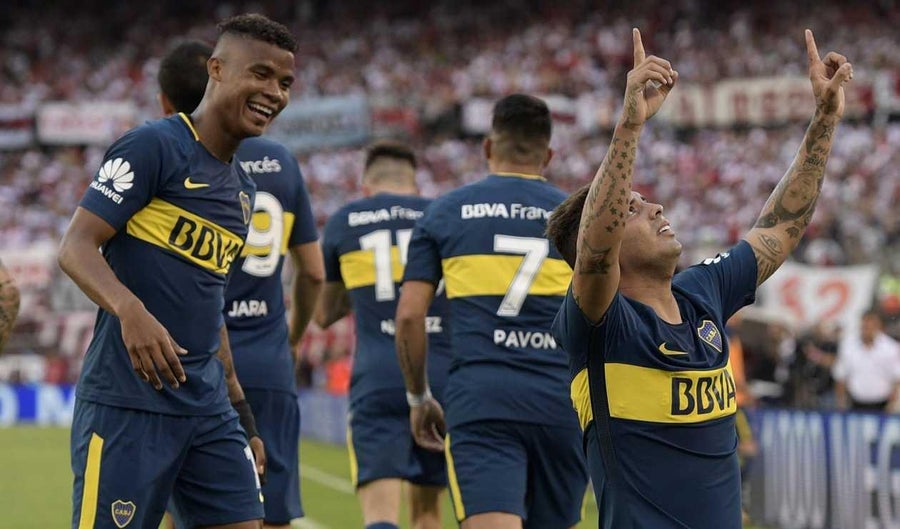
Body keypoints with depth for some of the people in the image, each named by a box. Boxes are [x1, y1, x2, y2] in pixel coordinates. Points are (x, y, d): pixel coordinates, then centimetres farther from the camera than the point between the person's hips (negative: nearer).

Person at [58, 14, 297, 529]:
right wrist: (131, 310, -32)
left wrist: (242, 415, 24)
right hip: (128, 403, -8)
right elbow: (76, 248, -13)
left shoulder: (243, 189, 19)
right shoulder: (153, 146, -7)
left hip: (208, 409, 8)